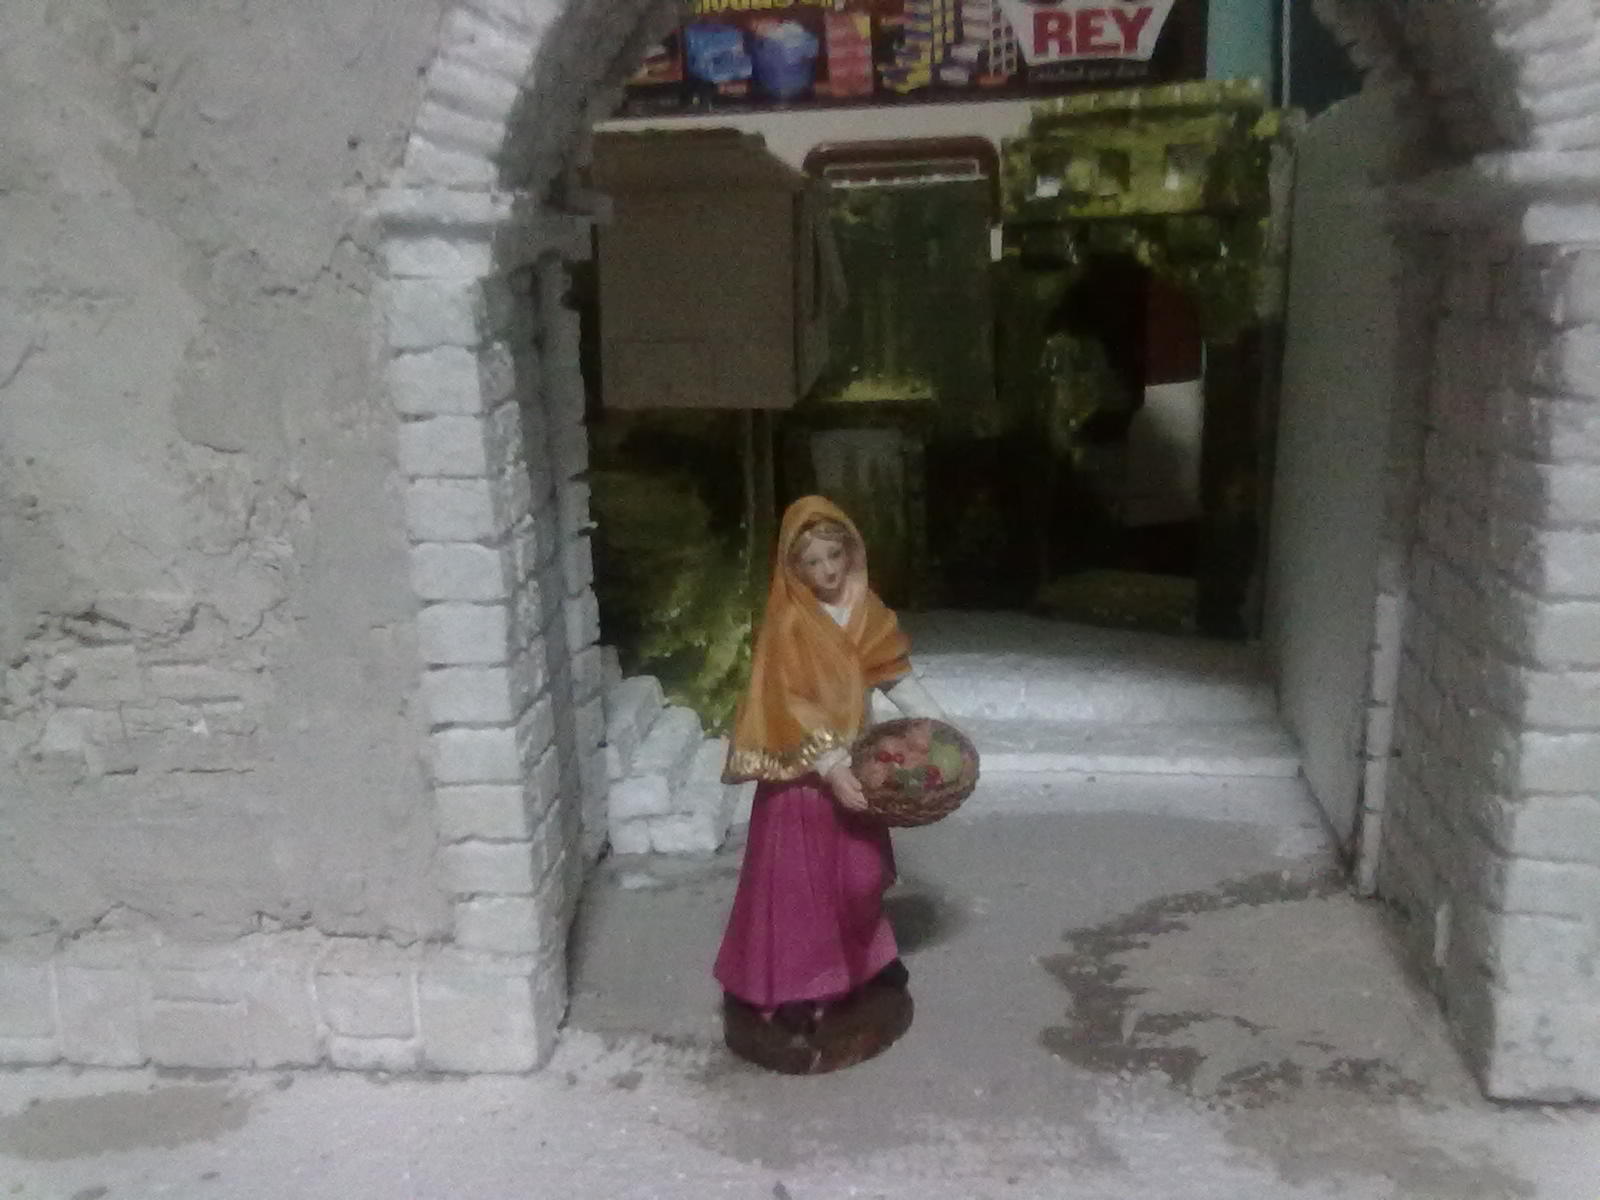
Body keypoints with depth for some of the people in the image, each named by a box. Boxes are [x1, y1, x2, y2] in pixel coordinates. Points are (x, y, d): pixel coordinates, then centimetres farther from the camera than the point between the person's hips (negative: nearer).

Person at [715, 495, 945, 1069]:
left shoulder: (864, 607, -1)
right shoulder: (788, 622, -19)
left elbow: (894, 675, 6)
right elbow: (792, 707, -22)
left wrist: (939, 724, -2)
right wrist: (830, 768, -28)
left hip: (852, 758, 6)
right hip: (803, 770, -6)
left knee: (859, 868, 19)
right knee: (798, 878, 1)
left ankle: (866, 959, 40)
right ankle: (791, 991, 12)